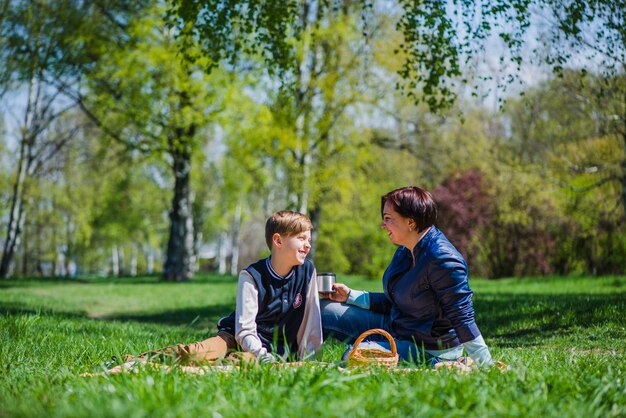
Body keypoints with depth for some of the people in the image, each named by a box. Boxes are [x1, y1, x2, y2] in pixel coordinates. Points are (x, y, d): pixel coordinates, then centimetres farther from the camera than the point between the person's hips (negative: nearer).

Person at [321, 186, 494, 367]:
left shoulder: (442, 260, -26)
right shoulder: (405, 251, 4)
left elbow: (462, 317, -25)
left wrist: (487, 366, -25)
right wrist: (350, 296, 9)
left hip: (427, 350, -10)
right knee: (325, 310, 5)